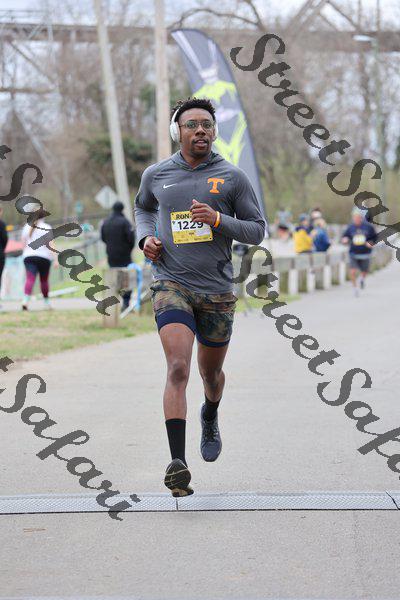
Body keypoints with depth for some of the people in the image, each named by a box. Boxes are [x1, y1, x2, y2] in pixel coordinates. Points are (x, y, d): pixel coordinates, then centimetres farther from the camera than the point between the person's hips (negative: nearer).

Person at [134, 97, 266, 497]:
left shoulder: (232, 178, 0)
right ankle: (177, 464, -24)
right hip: (171, 284, -1)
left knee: (211, 371, 16)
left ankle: (210, 417, 53)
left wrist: (218, 220, -15)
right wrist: (146, 238, 5)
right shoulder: (156, 175, 5)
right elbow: (143, 207, 26)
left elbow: (257, 230, 3)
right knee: (178, 368, -19)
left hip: (217, 290, 1)